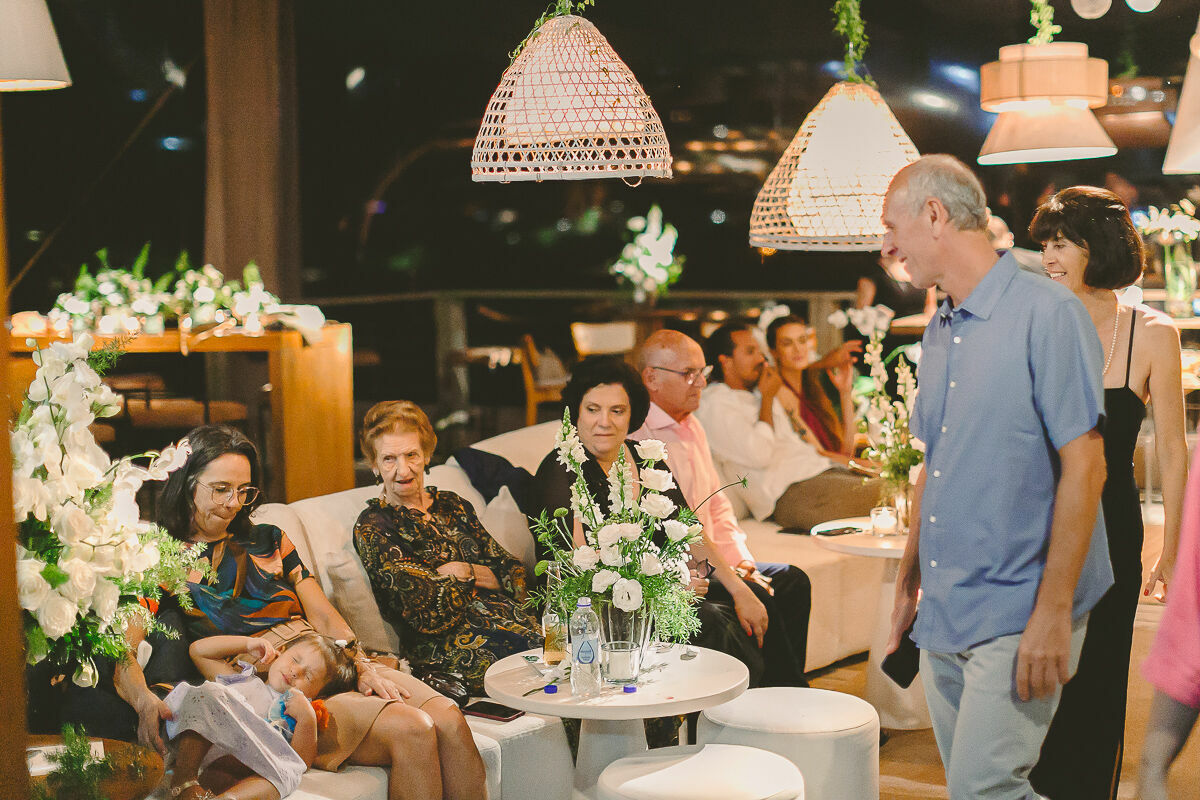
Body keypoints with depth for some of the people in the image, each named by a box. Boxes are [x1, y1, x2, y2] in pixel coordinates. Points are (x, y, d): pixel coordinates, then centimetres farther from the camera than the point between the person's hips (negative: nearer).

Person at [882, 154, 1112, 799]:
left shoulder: (1047, 314, -12)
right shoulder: (937, 334, 12)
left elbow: (1084, 466, -15)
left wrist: (1054, 612, -18)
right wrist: (908, 583, 18)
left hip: (1016, 617, -8)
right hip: (943, 615, 8)